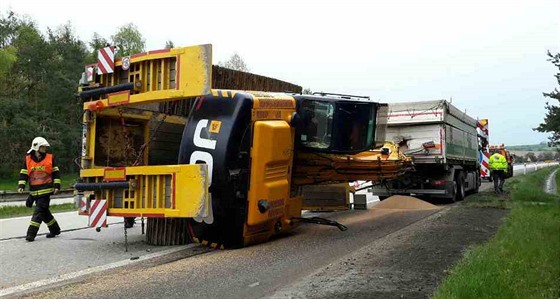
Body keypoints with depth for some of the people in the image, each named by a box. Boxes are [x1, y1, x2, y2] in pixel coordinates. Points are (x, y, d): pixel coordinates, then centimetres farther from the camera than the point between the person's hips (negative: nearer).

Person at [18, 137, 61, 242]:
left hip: (46, 190, -3)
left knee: (39, 211, -11)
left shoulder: (50, 158, 1)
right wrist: (21, 186, -6)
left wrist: (56, 186, -2)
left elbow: (56, 173, 5)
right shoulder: (28, 159, 5)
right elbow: (23, 174, 6)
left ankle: (31, 233, -11)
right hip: (34, 191, 3)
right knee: (44, 212, 12)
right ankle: (55, 229, 28)